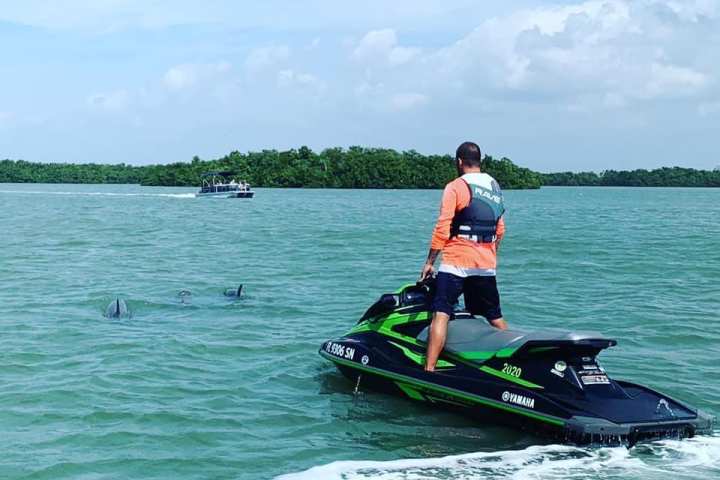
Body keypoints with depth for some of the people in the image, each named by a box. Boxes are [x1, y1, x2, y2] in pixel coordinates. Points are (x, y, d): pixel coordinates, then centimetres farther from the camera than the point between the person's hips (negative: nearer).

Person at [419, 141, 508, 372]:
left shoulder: (455, 187, -7)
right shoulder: (495, 187, 14)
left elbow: (442, 229, -12)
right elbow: (500, 230, 19)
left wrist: (429, 262, -7)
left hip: (456, 261, -6)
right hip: (487, 265, 6)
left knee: (441, 314, -11)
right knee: (495, 317, 18)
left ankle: (428, 370, -20)